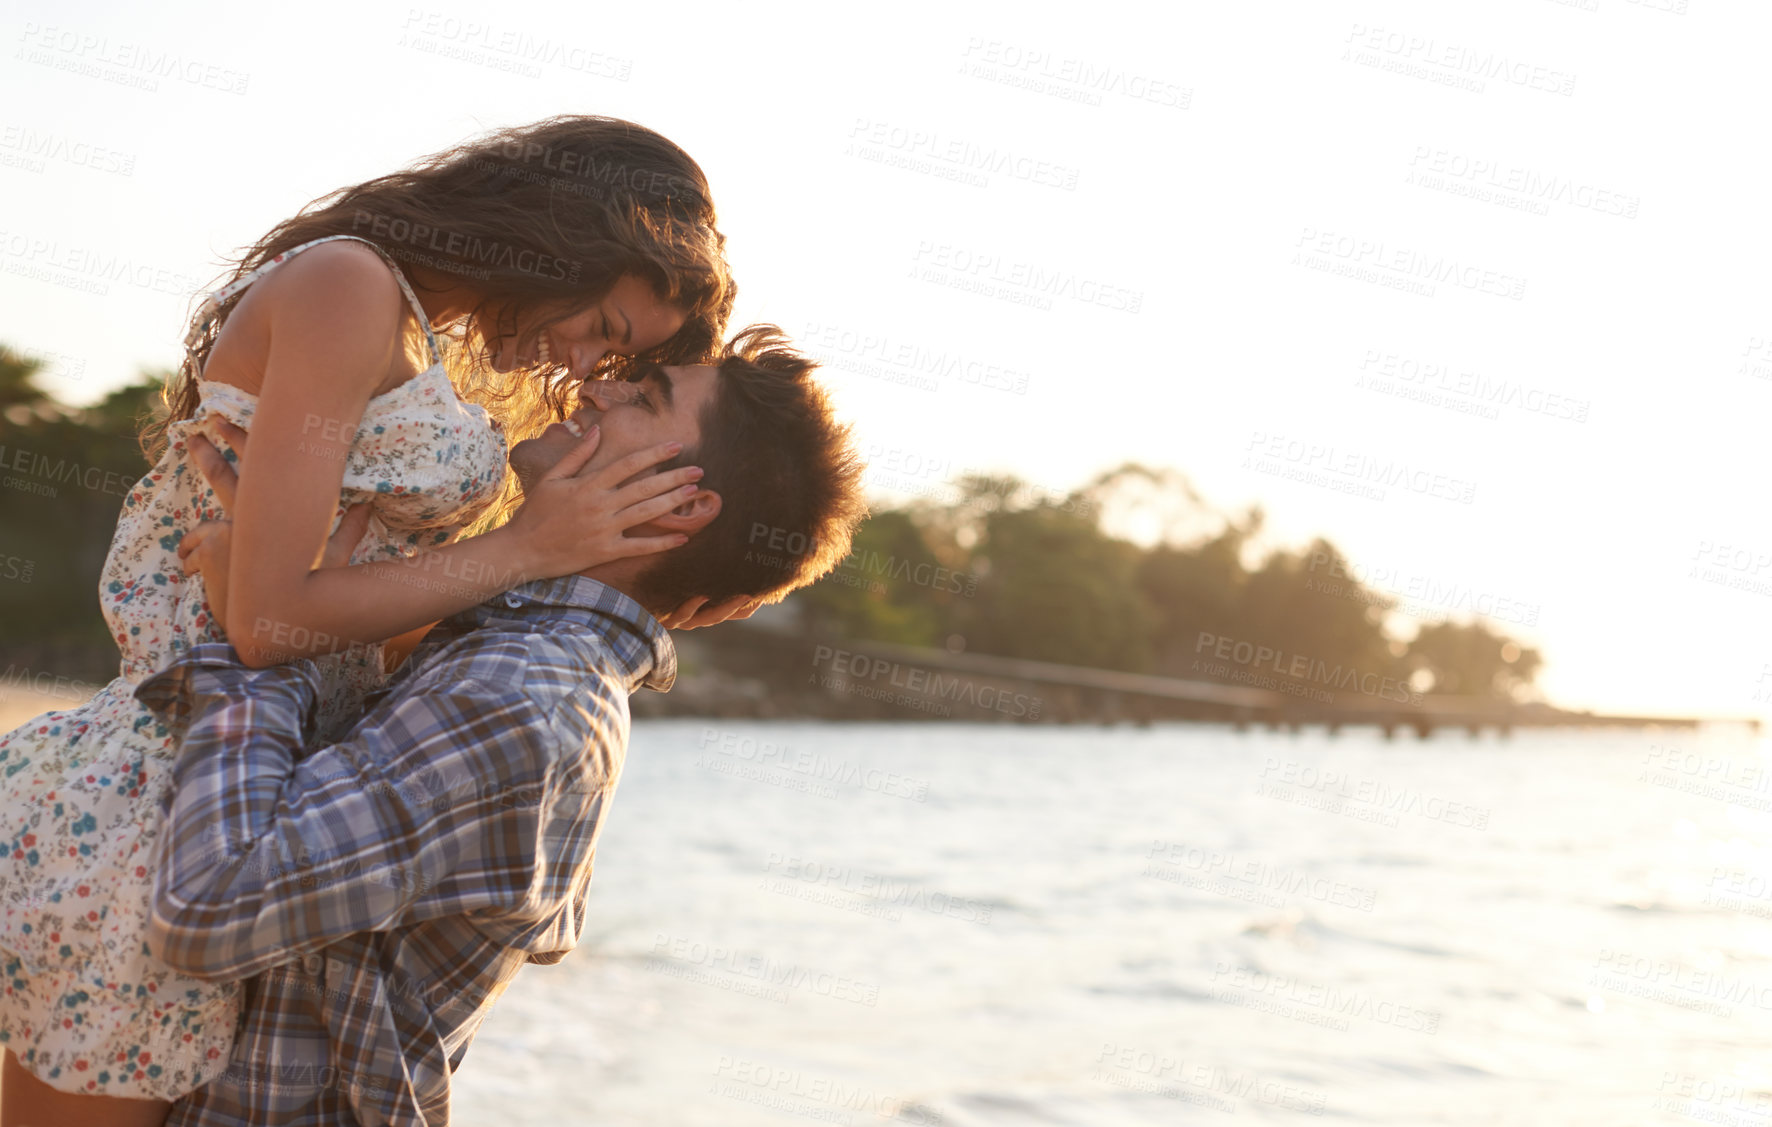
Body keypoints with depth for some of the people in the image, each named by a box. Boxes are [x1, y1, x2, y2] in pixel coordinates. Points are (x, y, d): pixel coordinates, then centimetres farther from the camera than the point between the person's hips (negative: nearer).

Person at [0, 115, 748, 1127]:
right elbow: (270, 618, -19)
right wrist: (530, 549, -12)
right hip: (138, 826, -9)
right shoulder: (346, 284, -13)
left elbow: (383, 643, 12)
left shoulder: (410, 334, 17)